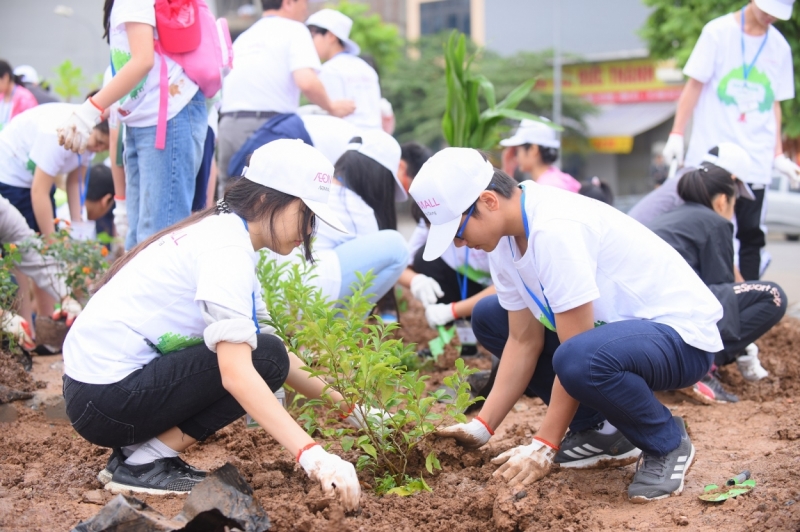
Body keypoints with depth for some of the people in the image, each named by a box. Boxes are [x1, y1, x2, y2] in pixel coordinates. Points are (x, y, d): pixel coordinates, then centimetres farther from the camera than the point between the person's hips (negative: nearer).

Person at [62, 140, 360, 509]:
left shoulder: (221, 230, 12)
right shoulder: (227, 249, -18)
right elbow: (236, 372, -30)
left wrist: (343, 404, 7)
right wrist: (313, 457, -35)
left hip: (93, 387, 10)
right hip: (106, 399, -10)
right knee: (264, 359, -13)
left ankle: (135, 448, 10)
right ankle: (145, 463, -9)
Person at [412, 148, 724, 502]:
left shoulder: (554, 229, -28)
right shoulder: (505, 234, -1)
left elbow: (575, 354, -26)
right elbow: (524, 341, 3)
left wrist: (544, 446, -20)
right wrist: (481, 426, 0)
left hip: (682, 333, -9)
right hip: (617, 324, 10)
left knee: (580, 360, -39)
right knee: (489, 317, 8)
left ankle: (667, 442, -8)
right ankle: (599, 431, 9)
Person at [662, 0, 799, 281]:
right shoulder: (718, 32, 0)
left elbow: (774, 103, 14)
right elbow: (694, 85, 0)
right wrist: (677, 134, -5)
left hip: (755, 161, 3)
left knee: (750, 235, 0)